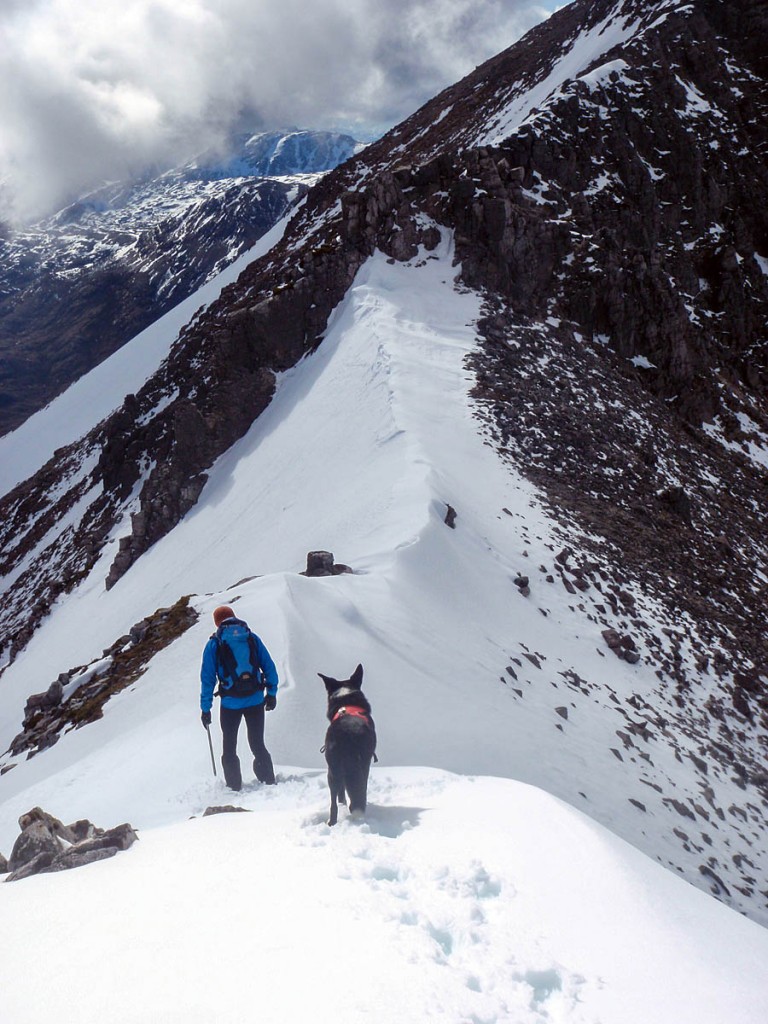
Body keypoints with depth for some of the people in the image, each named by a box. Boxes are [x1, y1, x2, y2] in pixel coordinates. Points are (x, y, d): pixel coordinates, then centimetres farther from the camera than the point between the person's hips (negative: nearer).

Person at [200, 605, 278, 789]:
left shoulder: (214, 644, -2)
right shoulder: (252, 638, 3)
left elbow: (207, 678, -3)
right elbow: (269, 666, 5)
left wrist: (205, 708, 2)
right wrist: (272, 693, 14)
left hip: (230, 703, -2)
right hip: (256, 700, 2)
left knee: (229, 748, 14)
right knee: (258, 745, 16)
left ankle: (234, 787, 14)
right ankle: (269, 783, 14)